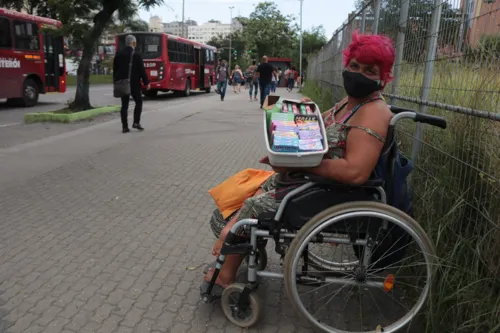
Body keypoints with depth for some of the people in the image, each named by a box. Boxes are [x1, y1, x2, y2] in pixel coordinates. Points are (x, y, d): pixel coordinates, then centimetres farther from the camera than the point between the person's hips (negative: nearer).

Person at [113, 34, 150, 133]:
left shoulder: (118, 54, 6)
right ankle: (136, 122, 0)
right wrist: (146, 82, -4)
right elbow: (141, 70, -10)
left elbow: (115, 69, 10)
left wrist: (116, 82, 17)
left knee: (124, 105, 5)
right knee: (138, 102, 10)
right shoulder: (136, 55, -10)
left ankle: (125, 126, 3)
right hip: (134, 83, -4)